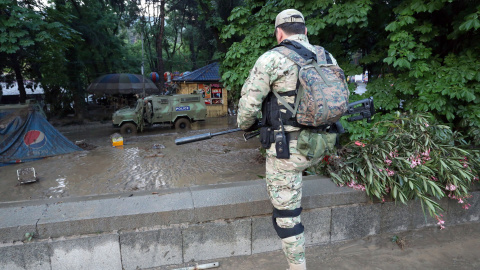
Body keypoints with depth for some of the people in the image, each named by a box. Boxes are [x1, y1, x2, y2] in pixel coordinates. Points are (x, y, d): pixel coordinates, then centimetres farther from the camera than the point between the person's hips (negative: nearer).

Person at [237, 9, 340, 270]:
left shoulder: (272, 59, -12)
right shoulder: (328, 58, 5)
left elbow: (249, 103, -11)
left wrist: (245, 125, 11)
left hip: (288, 151, -6)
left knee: (286, 213, 9)